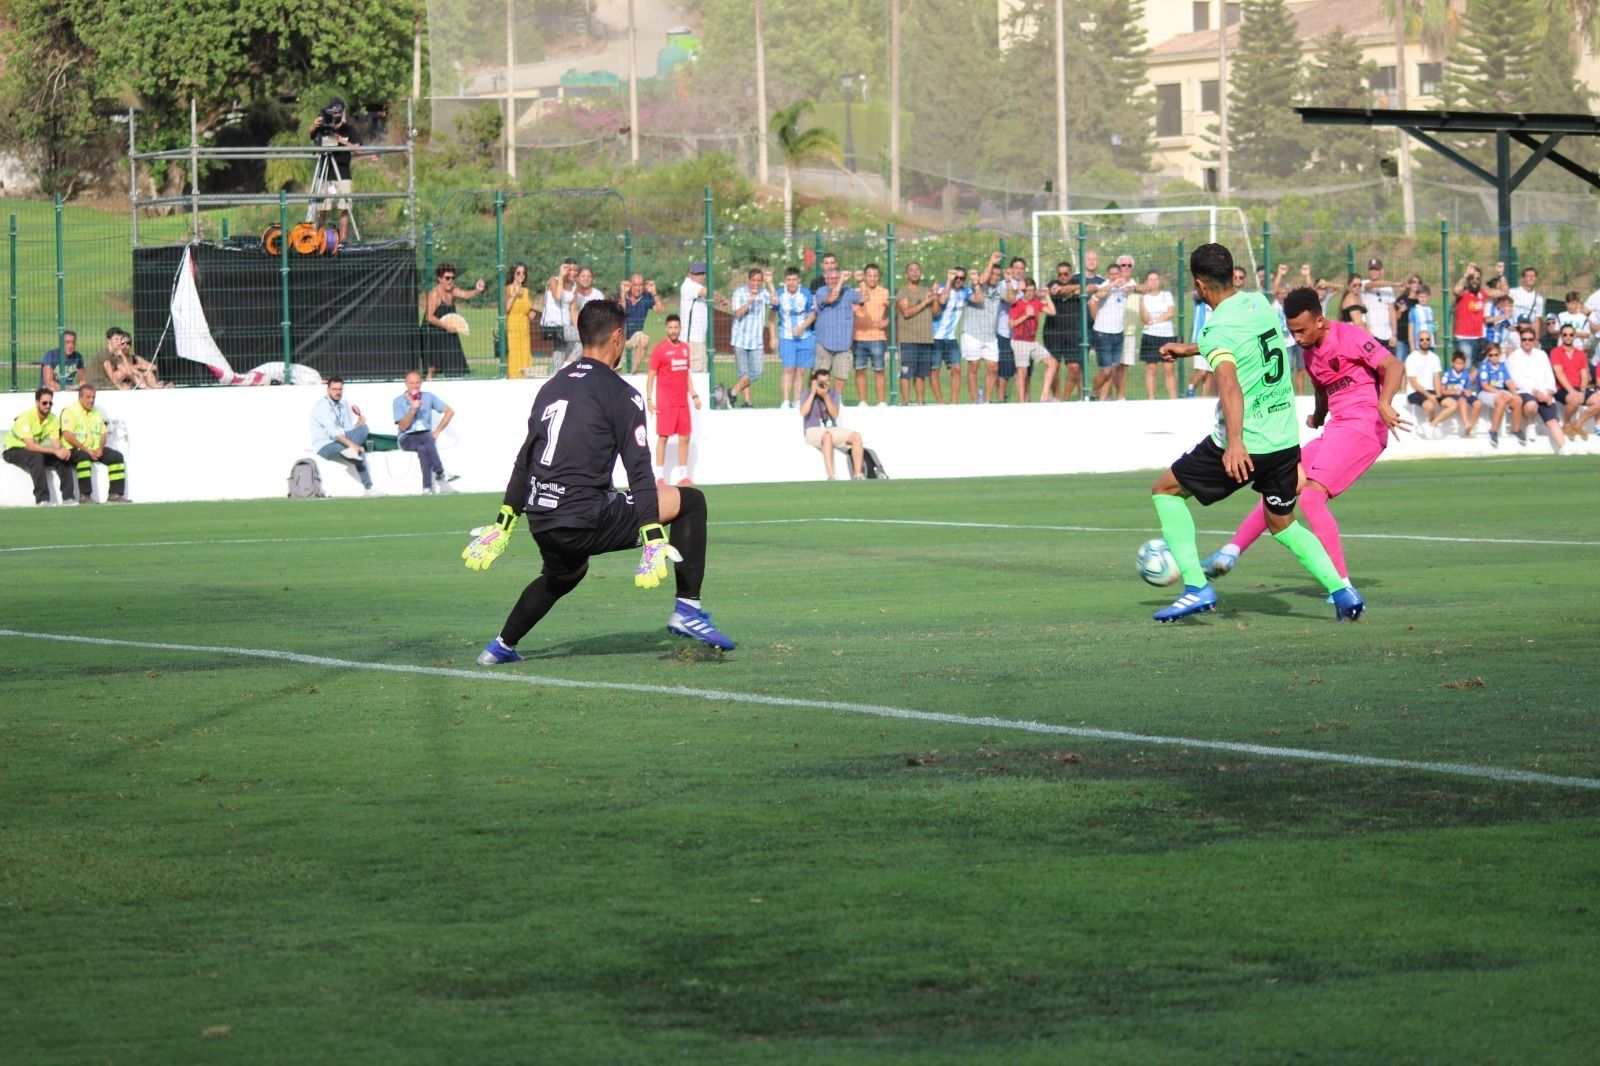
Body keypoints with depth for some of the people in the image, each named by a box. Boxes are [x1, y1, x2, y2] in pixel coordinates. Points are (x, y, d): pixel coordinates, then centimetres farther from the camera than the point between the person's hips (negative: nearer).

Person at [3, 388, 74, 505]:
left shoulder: (53, 419, -6)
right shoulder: (27, 417, -27)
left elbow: (56, 444, -11)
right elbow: (30, 446, -35)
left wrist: (63, 450, -36)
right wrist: (55, 451, -41)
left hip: (36, 451, 6)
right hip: (14, 450, -6)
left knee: (63, 457, -15)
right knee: (37, 456, -37)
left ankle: (67, 499, -19)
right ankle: (42, 500, -41)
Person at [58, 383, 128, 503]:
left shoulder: (97, 413, 17)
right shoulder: (70, 411, -7)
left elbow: (103, 433, 17)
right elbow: (68, 435, -17)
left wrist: (100, 449, -5)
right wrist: (86, 450, -20)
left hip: (95, 449, 8)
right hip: (75, 450, -7)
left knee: (117, 456, -8)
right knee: (84, 457, -39)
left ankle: (115, 494, -10)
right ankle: (85, 496, -38)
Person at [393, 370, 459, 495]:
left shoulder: (428, 397, 11)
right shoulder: (399, 401, 4)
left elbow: (450, 411, 10)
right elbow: (402, 427, -4)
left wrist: (437, 431, 1)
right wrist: (412, 410, -17)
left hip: (426, 436, 2)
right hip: (407, 439, -2)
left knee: (423, 448, -37)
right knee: (426, 439, -37)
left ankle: (428, 487, -44)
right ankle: (440, 473, -41)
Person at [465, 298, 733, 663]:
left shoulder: (552, 386, 16)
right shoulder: (619, 393, -5)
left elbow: (525, 459, 22)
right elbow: (639, 471, -12)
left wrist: (504, 523, 28)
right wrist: (654, 539, -15)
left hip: (541, 523, 8)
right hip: (586, 521, -8)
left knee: (565, 573, 40)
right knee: (690, 501, 4)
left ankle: (502, 646, 38)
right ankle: (687, 609, 1)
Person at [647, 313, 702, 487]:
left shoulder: (685, 348, 12)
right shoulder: (660, 349, -6)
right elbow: (651, 376, -6)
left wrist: (694, 395, 14)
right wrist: (649, 399, -12)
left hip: (683, 402, 6)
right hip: (665, 403, -6)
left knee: (685, 437, 6)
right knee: (663, 437, -4)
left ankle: (682, 475, 13)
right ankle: (659, 477, 0)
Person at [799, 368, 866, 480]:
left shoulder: (834, 393, 8)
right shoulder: (808, 394, 0)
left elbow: (835, 415, -7)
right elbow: (803, 412, -20)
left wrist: (826, 396, -18)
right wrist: (813, 392, -17)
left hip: (833, 429, 4)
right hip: (813, 430, -4)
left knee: (856, 436, -20)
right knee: (827, 436, -40)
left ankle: (858, 475, -22)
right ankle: (831, 477, -47)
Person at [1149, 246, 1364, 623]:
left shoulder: (1217, 329, -15)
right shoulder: (1259, 303, 8)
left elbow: (1229, 383, -31)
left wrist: (1235, 443, -40)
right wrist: (1189, 350, 38)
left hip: (1244, 447, -7)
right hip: (1286, 439, 7)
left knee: (1165, 490, 10)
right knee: (1282, 524, 24)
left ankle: (1197, 588, 1)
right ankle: (1343, 591, 5)